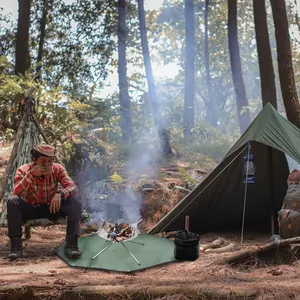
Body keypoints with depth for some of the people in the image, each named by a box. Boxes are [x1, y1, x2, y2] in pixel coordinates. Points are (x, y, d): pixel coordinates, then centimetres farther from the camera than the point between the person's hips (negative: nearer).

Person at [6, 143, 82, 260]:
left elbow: (73, 187, -22)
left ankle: (71, 243, -24)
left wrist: (60, 193, -44)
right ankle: (16, 244, -25)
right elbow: (16, 193, -29)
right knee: (13, 201, -31)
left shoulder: (58, 169, -12)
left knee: (74, 202, -26)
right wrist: (30, 175, -39)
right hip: (30, 209, -1)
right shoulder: (23, 170, -15)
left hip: (52, 208, 1)